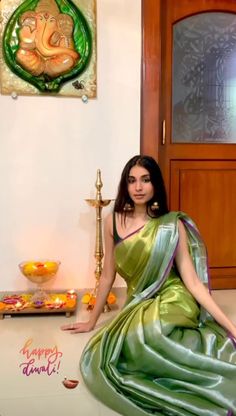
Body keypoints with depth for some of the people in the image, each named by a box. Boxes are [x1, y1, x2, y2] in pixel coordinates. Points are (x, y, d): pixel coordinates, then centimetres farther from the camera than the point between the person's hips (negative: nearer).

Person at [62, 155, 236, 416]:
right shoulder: (113, 221, 0)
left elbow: (192, 280, -8)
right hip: (138, 307, 5)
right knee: (104, 359, -20)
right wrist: (91, 321, 15)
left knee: (143, 338, -35)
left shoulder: (172, 225, -8)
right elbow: (107, 275, 8)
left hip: (171, 303, -4)